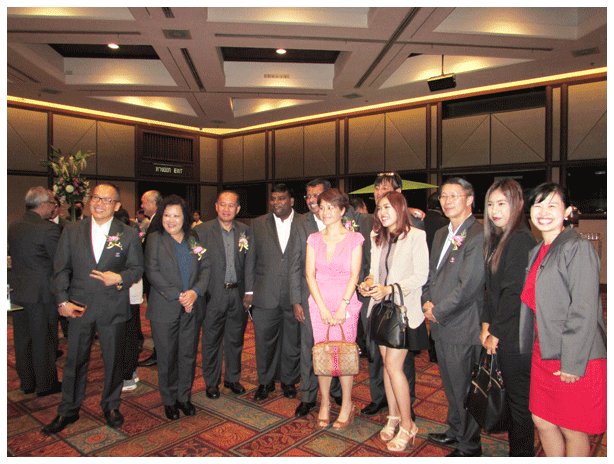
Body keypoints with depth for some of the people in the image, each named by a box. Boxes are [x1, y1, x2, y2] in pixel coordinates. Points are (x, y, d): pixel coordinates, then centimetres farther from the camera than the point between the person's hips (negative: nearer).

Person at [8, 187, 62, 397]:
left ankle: (27, 382, 30)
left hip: (17, 292, 7)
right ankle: (46, 384, 19)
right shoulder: (48, 229, -19)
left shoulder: (13, 226, 5)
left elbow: (12, 254, 14)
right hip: (41, 293, -7)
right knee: (43, 340, 6)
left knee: (23, 339, 17)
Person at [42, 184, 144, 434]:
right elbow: (60, 270, 4)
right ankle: (68, 410, 30)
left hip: (113, 308, -1)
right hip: (79, 308, 1)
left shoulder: (129, 235, 0)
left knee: (113, 360, 11)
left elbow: (137, 268, 3)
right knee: (74, 360, 11)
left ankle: (111, 406, 31)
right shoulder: (71, 232, 4)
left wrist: (120, 278, -17)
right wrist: (62, 301, -5)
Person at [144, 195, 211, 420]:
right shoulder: (155, 239, 1)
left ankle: (184, 397, 27)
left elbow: (206, 267, 5)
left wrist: (195, 291, -12)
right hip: (164, 308, -2)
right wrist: (177, 295, -14)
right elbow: (152, 272, -7)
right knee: (167, 357, 6)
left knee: (188, 354, 10)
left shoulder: (194, 238, 8)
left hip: (193, 307, 2)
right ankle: (169, 400, 24)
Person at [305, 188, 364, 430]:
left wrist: (343, 306, -13)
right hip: (319, 304, 3)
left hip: (345, 304, -2)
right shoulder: (314, 239, 7)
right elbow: (310, 274, 1)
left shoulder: (354, 238, -1)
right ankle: (324, 403, 23)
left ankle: (347, 405, 18)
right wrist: (323, 308, -8)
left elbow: (354, 274, -5)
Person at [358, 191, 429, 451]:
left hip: (404, 308, -6)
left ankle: (407, 425, 12)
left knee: (393, 365, -6)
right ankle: (393, 416, 28)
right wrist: (369, 283, -6)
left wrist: (389, 288, -20)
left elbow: (421, 276, -12)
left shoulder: (416, 236, -9)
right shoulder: (377, 238, 11)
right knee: (387, 363, 12)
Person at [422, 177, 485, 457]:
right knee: (450, 384, 21)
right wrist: (427, 302, 0)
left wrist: (438, 311, -13)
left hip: (463, 327, -8)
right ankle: (456, 431, 41)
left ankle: (469, 447, 25)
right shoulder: (441, 234, 13)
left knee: (464, 388, 7)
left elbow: (468, 285, -21)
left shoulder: (479, 236, -16)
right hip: (441, 324, 8)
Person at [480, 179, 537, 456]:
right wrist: (486, 325, 5)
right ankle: (516, 450, 34)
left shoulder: (521, 239, -17)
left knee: (520, 400, 6)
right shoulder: (497, 239, 12)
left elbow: (514, 292, -19)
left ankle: (522, 453, 22)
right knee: (512, 396, 19)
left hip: (516, 336, -9)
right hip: (503, 334, 9)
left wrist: (496, 332, -12)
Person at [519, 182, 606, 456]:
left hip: (574, 360, -7)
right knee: (542, 422, 17)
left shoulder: (578, 248, -13)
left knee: (573, 431, 9)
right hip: (544, 352, 7)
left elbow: (584, 310, -17)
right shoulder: (537, 253, 11)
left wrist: (572, 362, -17)